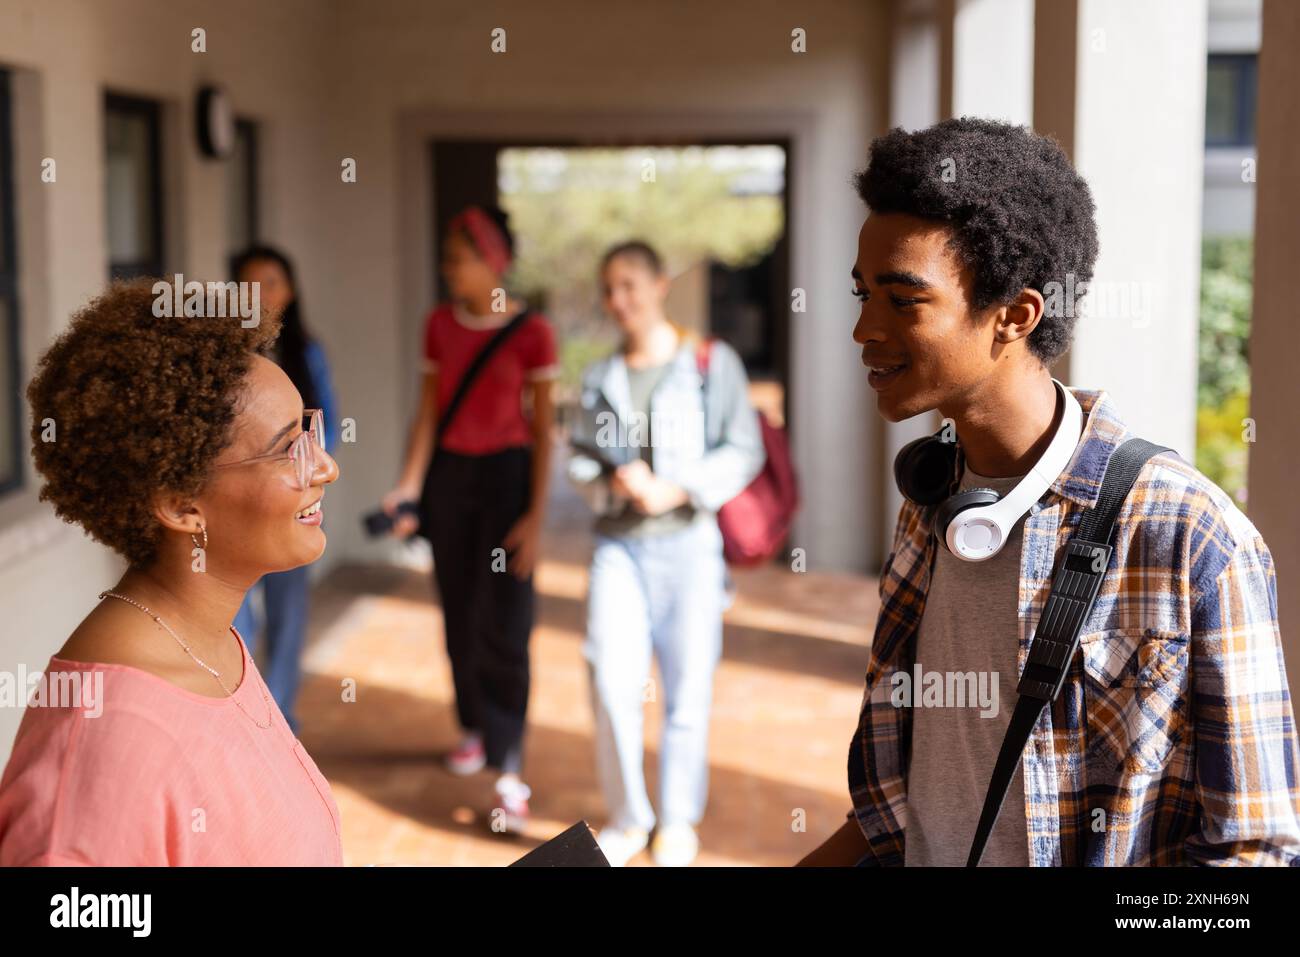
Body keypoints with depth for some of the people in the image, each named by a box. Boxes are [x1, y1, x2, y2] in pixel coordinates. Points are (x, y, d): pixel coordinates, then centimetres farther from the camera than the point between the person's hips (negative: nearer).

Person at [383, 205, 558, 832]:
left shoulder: (531, 333, -9)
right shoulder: (439, 325, 5)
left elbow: (543, 429, -7)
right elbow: (428, 411, 6)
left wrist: (536, 515, -11)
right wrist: (409, 486, -6)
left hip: (507, 475, -4)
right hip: (449, 474, 4)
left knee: (502, 622, -8)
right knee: (459, 614, 9)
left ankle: (509, 772, -5)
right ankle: (473, 728, 31)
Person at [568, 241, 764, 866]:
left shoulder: (711, 363, -1)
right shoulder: (600, 377, 10)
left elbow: (743, 451, -4)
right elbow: (580, 457, 11)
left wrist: (677, 490, -15)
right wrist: (612, 481, -10)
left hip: (688, 541, -2)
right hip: (618, 544, 2)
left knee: (686, 689, 4)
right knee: (612, 682, -8)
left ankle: (679, 823, 21)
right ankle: (627, 818, 11)